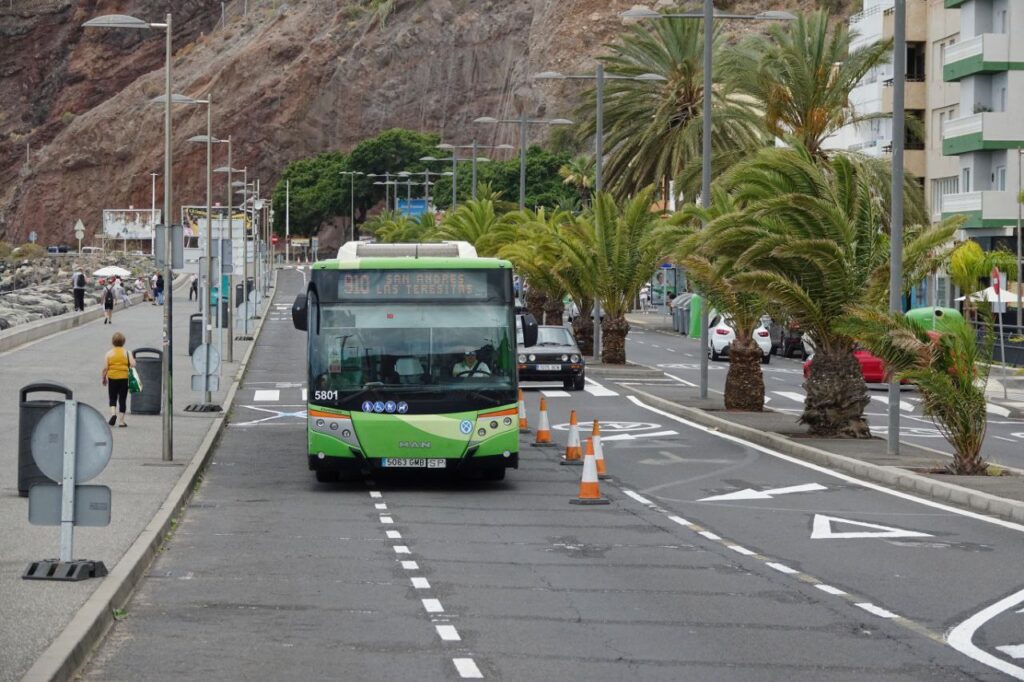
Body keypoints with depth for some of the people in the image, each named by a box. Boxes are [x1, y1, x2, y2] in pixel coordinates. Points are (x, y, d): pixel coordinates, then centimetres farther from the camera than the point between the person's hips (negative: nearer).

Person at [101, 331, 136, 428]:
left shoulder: (109, 353, -2)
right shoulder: (127, 353, -2)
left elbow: (105, 368, -4)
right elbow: (133, 365, -11)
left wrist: (103, 378, 9)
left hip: (112, 378, 0)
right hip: (124, 378, 0)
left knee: (112, 399, 12)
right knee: (122, 400, 6)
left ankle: (113, 413, -15)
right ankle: (122, 421, 6)